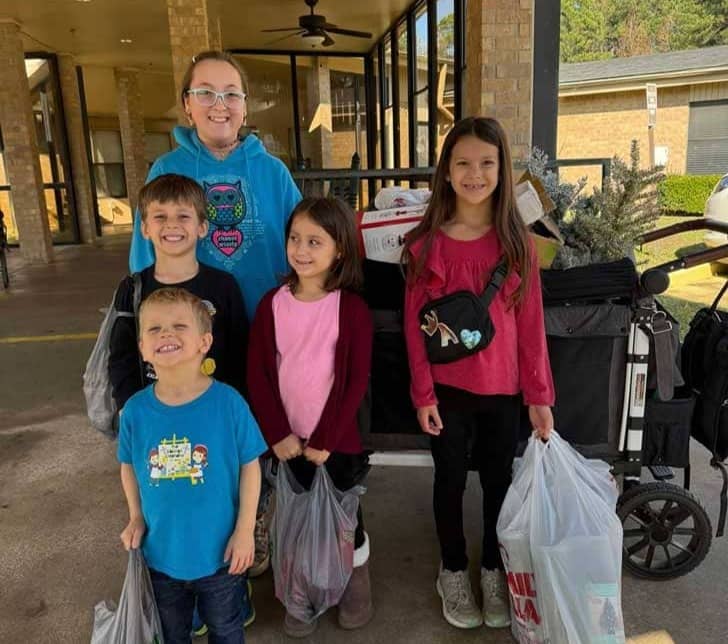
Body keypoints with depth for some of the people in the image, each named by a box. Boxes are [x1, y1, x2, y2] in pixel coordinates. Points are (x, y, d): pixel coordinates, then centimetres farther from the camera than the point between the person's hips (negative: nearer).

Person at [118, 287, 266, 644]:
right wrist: (136, 517, -1)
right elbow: (128, 465, 4)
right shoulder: (135, 410, -14)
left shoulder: (228, 402, -22)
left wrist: (245, 530, -12)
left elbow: (249, 466, -13)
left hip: (220, 551, -2)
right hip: (161, 552, 2)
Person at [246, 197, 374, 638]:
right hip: (288, 442, 3)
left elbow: (356, 381, -12)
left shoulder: (351, 308, -11)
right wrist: (277, 434, -9)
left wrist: (325, 440, -13)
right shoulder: (272, 304, -3)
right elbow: (257, 375, -2)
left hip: (338, 441, -2)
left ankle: (358, 585, 41)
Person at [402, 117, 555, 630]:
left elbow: (531, 324, -2)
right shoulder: (425, 244, -7)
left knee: (499, 480, 16)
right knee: (451, 480, 15)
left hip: (503, 389, 1)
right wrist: (423, 395, -8)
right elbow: (415, 326, -6)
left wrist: (539, 395, -3)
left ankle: (494, 569, 40)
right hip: (447, 389, -1)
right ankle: (453, 571, 37)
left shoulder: (517, 243, -4)